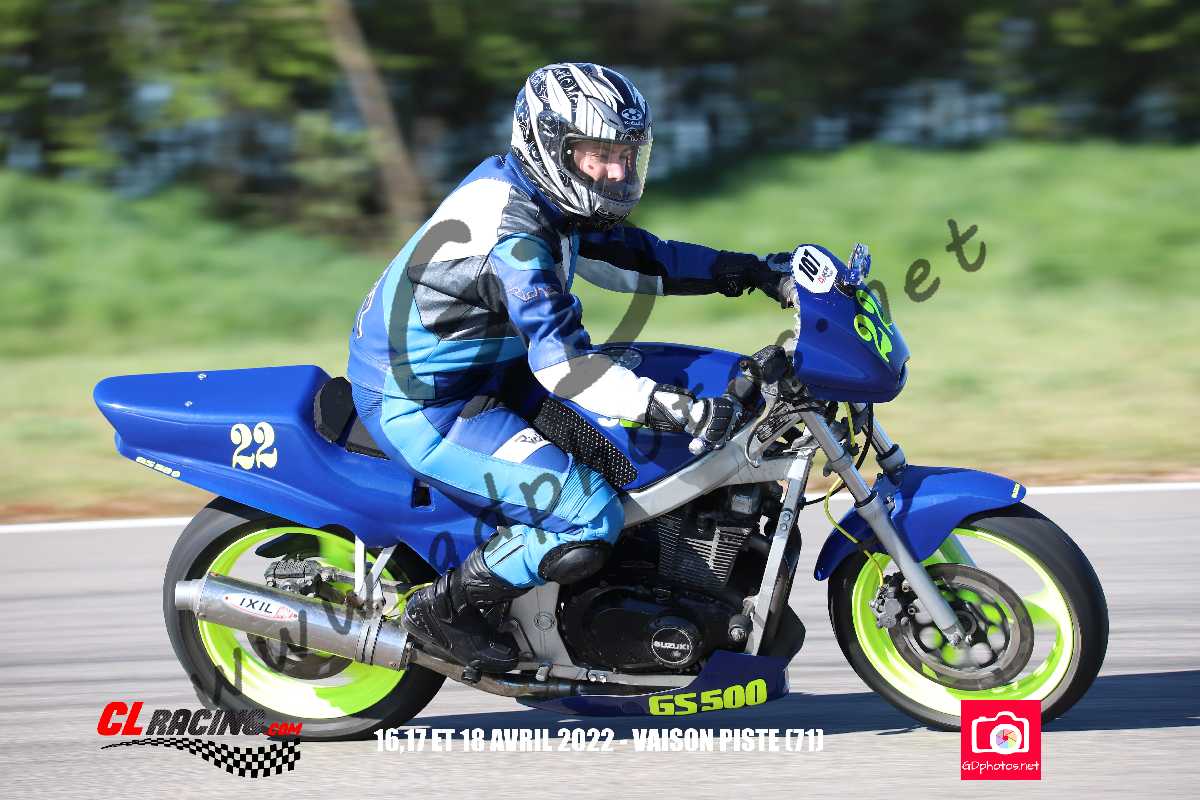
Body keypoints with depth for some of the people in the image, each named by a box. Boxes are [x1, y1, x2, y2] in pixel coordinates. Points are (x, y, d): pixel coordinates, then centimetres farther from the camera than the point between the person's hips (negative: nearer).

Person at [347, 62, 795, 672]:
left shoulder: (521, 190, 5)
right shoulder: (514, 237, -26)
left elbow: (626, 257, 15)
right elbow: (563, 365, -33)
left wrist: (743, 270, 6)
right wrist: (682, 411, -40)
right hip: (422, 409, -11)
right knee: (589, 519, -22)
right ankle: (443, 609, -4)